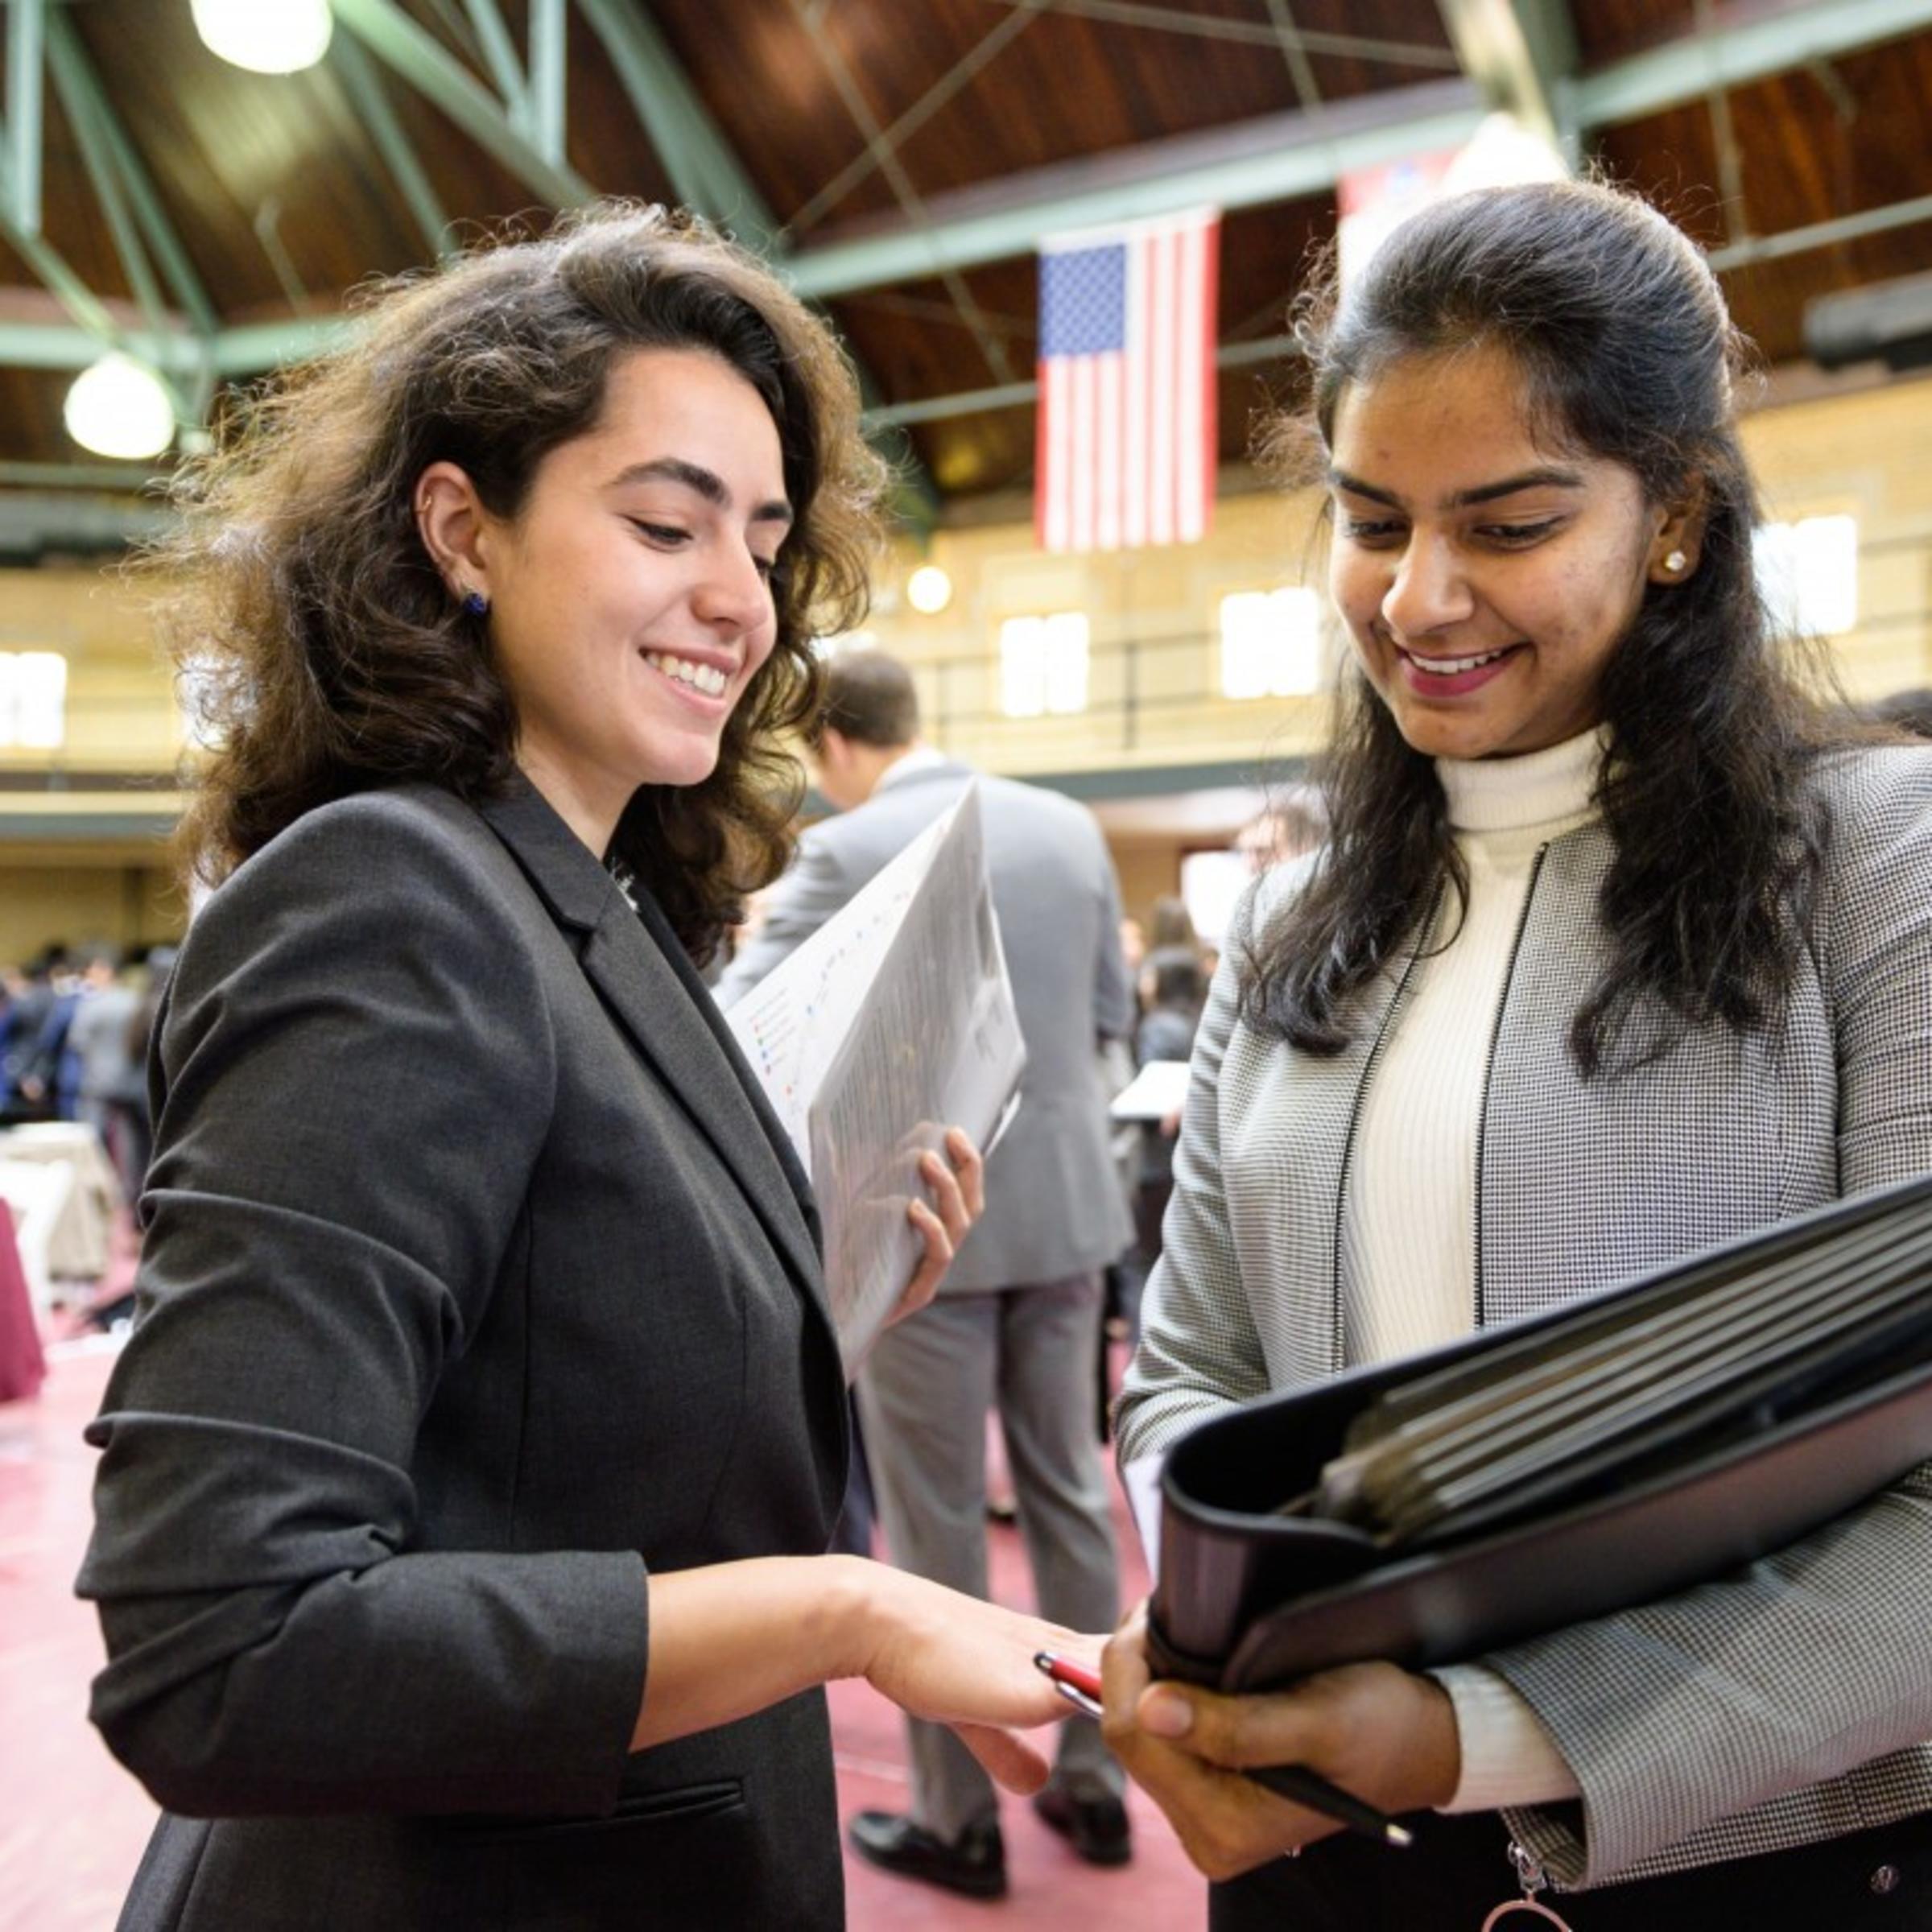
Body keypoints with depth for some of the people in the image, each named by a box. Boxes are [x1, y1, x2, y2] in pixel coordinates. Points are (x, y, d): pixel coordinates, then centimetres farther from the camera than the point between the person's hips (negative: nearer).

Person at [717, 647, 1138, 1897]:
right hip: (1063, 1208, 6)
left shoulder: (849, 852, -11)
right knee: (1068, 1491, 17)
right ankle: (1094, 1781, 28)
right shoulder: (1069, 827, 5)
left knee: (936, 1526, 6)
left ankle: (959, 1820, 19)